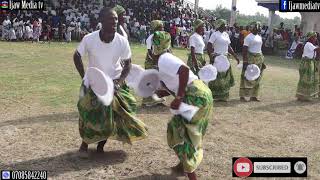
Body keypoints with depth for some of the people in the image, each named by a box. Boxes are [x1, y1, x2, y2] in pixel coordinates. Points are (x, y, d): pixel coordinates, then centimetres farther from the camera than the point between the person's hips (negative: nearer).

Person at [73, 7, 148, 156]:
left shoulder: (122, 41, -19)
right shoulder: (89, 39, -21)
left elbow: (128, 64, -3)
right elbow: (77, 57, -3)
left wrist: (119, 82, -16)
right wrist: (84, 78, -10)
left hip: (113, 83, 1)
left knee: (112, 116, 0)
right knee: (89, 114, -7)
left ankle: (101, 145, 26)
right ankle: (84, 143, 22)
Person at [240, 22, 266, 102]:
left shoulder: (259, 37, 14)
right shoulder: (248, 37, -10)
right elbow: (244, 50, -14)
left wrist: (262, 62, 17)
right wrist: (245, 62, -21)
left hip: (258, 59, 8)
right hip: (250, 59, -8)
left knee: (257, 78, 10)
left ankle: (253, 96, 18)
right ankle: (242, 96, 3)